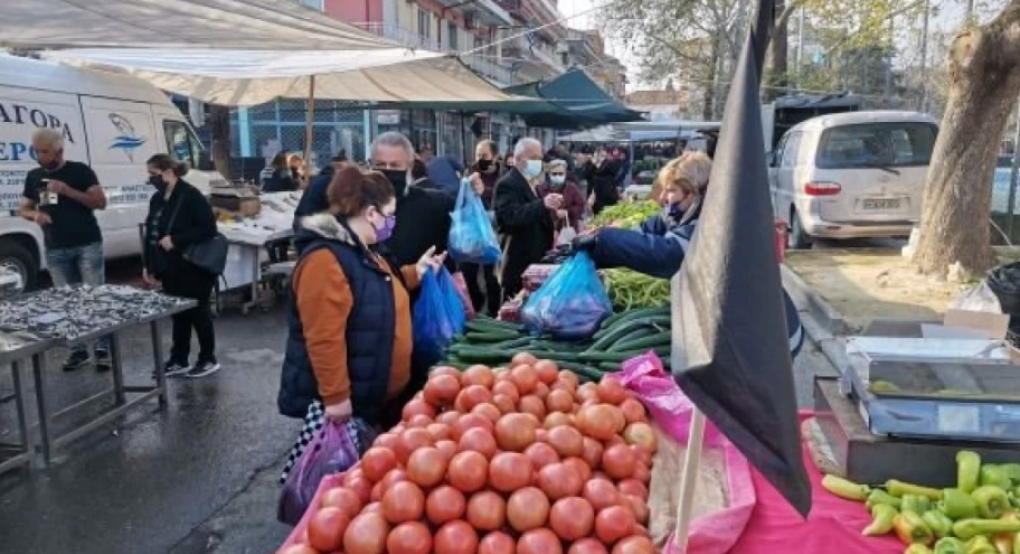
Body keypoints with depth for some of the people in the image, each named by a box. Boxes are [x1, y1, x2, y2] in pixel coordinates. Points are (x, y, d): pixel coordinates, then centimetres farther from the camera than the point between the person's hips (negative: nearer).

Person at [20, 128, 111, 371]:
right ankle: (78, 349, 12)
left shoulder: (80, 171, -2)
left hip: (87, 245, -4)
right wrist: (35, 215, -5)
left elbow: (101, 202, -7)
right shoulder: (34, 176, 12)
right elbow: (24, 209, 18)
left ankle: (103, 349, -1)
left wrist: (67, 190, -18)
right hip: (55, 249, 4)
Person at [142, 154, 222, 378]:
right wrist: (149, 266, 11)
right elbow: (150, 234, 16)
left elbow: (208, 229, -19)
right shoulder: (157, 200, 10)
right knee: (179, 315, 14)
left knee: (198, 314, 4)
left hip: (193, 269, -7)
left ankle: (208, 360, 17)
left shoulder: (191, 196, -14)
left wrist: (175, 239, -23)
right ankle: (179, 360, 24)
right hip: (171, 270, 7)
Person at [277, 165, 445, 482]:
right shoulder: (326, 258, -24)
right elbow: (323, 339, -28)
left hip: (378, 394, 10)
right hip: (345, 400, -10)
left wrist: (416, 272, 20)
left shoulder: (367, 250, 10)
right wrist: (335, 397, -26)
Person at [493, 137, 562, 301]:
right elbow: (513, 215, -31)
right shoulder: (507, 184, -13)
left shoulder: (533, 182, 17)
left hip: (537, 255, 9)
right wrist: (543, 204, -40)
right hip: (518, 259, -9)